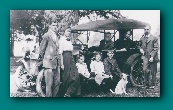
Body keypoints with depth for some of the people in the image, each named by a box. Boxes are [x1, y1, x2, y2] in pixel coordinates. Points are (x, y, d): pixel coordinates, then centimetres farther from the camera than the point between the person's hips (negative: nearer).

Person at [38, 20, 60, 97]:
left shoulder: (56, 36, 18)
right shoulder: (46, 35, -7)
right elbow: (42, 48, -6)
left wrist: (57, 60, 17)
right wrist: (42, 58, 0)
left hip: (55, 63, 8)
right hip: (48, 63, -8)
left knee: (57, 82, 10)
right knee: (49, 84, -7)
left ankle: (55, 96, 20)